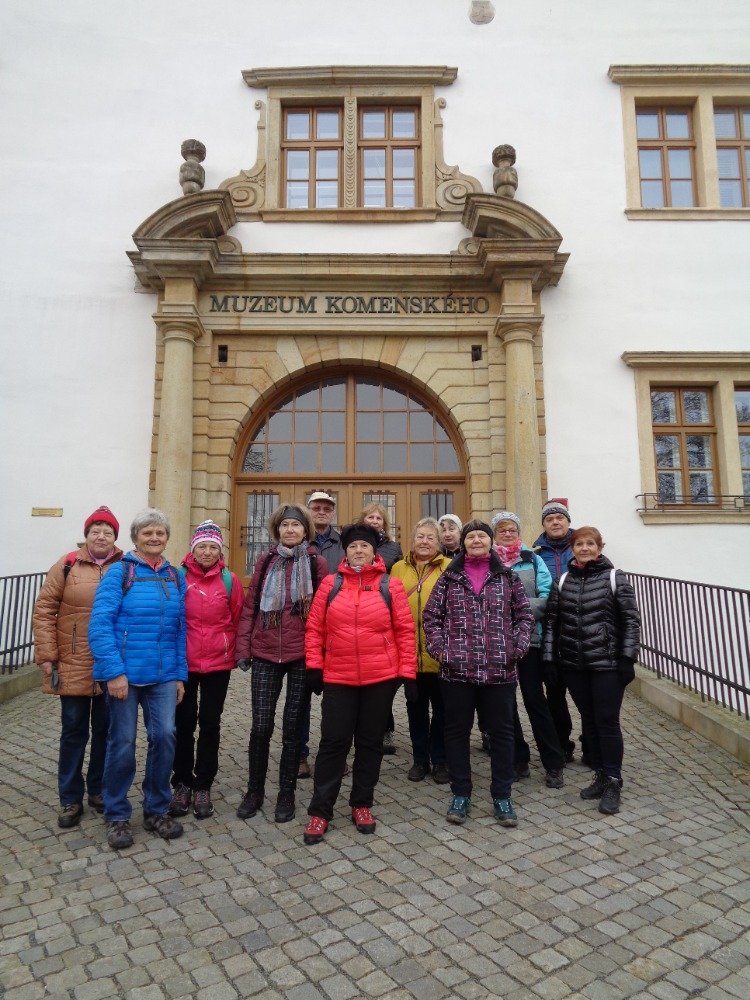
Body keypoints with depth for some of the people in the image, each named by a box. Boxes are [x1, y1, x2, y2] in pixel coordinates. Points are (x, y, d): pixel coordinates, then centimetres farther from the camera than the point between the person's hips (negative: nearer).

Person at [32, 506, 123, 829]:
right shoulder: (67, 565, -3)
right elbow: (44, 610, -2)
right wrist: (47, 656, -6)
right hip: (74, 665, -1)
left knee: (106, 730, 13)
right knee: (74, 731, 9)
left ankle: (99, 790, 31)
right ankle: (70, 799, 25)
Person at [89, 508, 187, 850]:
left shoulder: (175, 577, 8)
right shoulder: (120, 572, -6)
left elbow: (180, 629, 10)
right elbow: (99, 625, -12)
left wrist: (181, 674, 7)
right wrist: (114, 671, -17)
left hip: (164, 675, 4)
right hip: (124, 673, -3)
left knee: (164, 736, 1)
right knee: (122, 742, 6)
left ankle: (156, 809, 23)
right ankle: (117, 815, 25)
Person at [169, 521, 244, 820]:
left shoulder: (230, 580, -3)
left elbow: (238, 620, 3)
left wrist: (231, 652, 3)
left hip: (218, 663, 0)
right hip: (183, 663, 0)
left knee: (210, 724, 9)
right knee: (184, 723, 11)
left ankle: (203, 787, 24)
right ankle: (182, 783, 28)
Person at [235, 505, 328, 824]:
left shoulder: (317, 563, 0)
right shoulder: (266, 561, 5)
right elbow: (250, 605, 6)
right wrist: (243, 648, 1)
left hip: (301, 655, -1)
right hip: (265, 655, 1)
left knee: (293, 727, 9)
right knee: (261, 726, 4)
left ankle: (286, 795, 25)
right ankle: (254, 790, 26)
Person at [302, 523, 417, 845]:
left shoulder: (390, 586, -1)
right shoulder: (330, 584, 2)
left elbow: (405, 631, -1)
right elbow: (314, 628, 3)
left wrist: (407, 672, -4)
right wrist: (313, 665, -3)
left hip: (381, 678, 0)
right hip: (337, 678, 0)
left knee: (370, 742, 13)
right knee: (333, 742, 5)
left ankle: (362, 804, 30)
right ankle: (320, 811, 18)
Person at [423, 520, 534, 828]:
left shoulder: (508, 577, 5)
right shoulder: (448, 578, 4)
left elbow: (524, 614, 8)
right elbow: (431, 616, 5)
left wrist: (519, 647, -4)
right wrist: (438, 648, -6)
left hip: (500, 670, 0)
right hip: (457, 670, 0)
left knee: (502, 731, 9)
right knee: (456, 731, 10)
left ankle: (502, 796, 25)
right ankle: (460, 794, 26)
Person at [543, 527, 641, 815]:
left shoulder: (614, 577, -4)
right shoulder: (563, 581, 6)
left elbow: (631, 620, -5)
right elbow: (552, 621, 7)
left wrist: (627, 658, -11)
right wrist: (550, 659, 3)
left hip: (607, 664, -3)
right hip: (574, 665, 4)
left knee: (607, 722, 0)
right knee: (589, 721, 12)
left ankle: (613, 783, 15)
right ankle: (600, 776, 26)